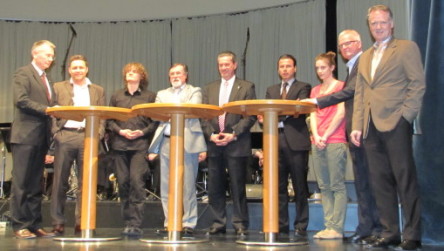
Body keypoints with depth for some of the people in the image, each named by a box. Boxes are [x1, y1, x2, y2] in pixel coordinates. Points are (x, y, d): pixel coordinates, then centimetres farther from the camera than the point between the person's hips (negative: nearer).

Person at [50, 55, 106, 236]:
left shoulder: (98, 91, 17)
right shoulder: (58, 88, 14)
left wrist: (98, 134, -6)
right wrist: (55, 132, -8)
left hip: (88, 138, 1)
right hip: (65, 137, -1)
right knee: (60, 182, 1)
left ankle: (81, 222, 6)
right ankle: (58, 223, 8)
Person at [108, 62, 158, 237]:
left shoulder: (150, 96, 9)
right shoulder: (116, 96, 16)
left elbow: (156, 121, 3)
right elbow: (109, 120, 10)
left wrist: (142, 132, -11)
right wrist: (120, 131, -7)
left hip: (140, 145, -3)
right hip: (120, 144, 3)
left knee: (137, 181, -13)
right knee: (123, 183, 2)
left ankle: (135, 224, -11)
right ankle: (128, 222, 11)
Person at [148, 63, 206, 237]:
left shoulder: (194, 92, 10)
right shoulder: (162, 94, 21)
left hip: (187, 142, -4)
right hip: (166, 142, 4)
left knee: (187, 187, -3)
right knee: (166, 187, 4)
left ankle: (188, 224, 3)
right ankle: (170, 224, 11)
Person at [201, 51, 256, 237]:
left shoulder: (246, 87, 5)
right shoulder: (209, 88, 16)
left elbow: (251, 116, -3)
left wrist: (233, 134, -13)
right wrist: (211, 135, -5)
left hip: (237, 145, -4)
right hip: (214, 145, 4)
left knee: (237, 187, -1)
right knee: (215, 187, 5)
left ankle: (240, 224, 7)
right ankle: (218, 223, 14)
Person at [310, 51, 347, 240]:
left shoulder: (340, 86, 2)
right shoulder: (315, 90, 19)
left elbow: (340, 113, -6)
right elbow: (313, 115, 13)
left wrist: (326, 136, -10)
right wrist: (316, 136, -4)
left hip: (335, 142, -6)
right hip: (317, 143, 6)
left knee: (337, 186, -6)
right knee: (324, 187, 6)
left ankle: (337, 228, -5)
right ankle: (328, 226, 9)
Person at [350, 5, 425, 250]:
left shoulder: (406, 48, 4)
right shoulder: (365, 57, 21)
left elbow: (418, 84, -3)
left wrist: (405, 115, -12)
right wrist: (357, 126, 9)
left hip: (395, 124, -6)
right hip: (371, 127, 6)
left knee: (405, 181, -4)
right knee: (381, 183, 6)